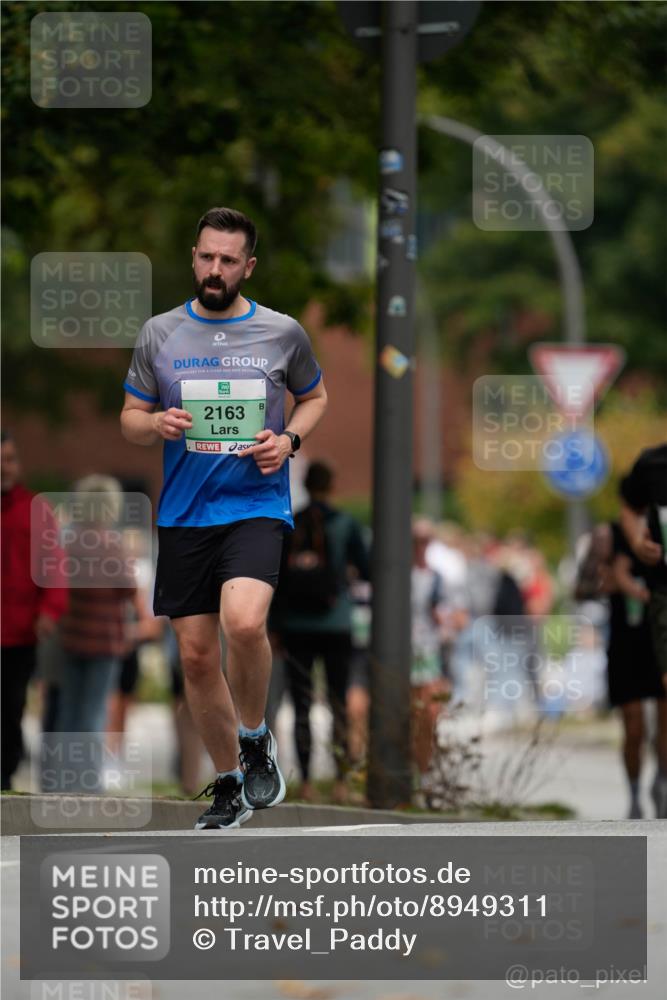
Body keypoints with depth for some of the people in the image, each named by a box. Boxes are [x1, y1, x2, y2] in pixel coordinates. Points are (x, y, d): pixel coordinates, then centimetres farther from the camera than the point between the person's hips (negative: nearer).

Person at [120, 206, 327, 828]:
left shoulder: (282, 333, 3)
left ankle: (256, 737, -2)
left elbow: (314, 397, 19)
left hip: (256, 504, -3)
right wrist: (156, 424, -11)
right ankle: (229, 785, 21)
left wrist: (289, 440, -2)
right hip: (183, 515, 3)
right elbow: (129, 420, 12)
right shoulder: (159, 334, 6)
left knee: (244, 623, -28)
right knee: (196, 654, 4)